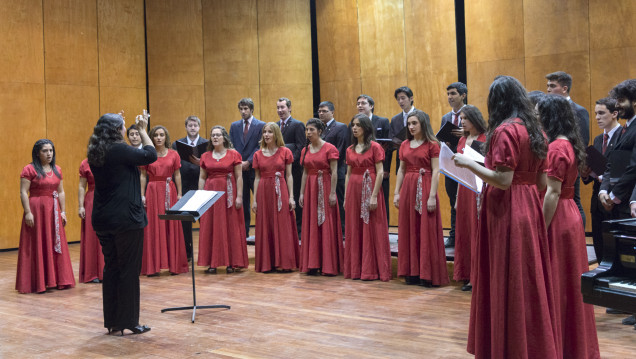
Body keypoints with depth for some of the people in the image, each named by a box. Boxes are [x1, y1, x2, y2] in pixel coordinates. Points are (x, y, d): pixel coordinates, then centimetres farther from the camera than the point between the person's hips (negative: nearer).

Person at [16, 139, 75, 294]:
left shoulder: (57, 170, 11)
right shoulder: (29, 169, -5)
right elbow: (23, 192, -9)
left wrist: (63, 211, 8)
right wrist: (28, 212, -16)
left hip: (53, 211, 6)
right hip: (36, 210, -5)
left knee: (55, 245, 8)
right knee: (37, 246, -1)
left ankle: (55, 279, 17)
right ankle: (38, 282, 6)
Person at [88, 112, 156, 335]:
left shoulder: (95, 153, 7)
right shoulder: (119, 150, -16)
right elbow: (150, 155, -9)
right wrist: (142, 130, 2)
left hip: (103, 220, 8)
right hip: (126, 219, -8)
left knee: (111, 268, 14)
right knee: (129, 270, 1)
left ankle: (112, 321, 20)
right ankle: (128, 321, 7)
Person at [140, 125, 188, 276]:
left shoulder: (173, 154, 5)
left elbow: (177, 175, 6)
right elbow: (143, 176, 5)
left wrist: (179, 194, 1)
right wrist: (142, 195, -2)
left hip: (169, 191, 1)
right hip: (153, 191, -1)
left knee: (172, 227, 3)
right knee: (153, 227, 0)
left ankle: (174, 264, 11)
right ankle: (153, 266, 4)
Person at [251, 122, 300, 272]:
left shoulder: (285, 152, 2)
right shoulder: (258, 155, 8)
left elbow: (289, 176, 1)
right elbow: (257, 178, 9)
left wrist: (291, 197, -5)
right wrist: (254, 199, 4)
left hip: (280, 192, -2)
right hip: (264, 192, 2)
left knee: (283, 227, 0)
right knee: (265, 228, 5)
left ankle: (283, 262, 7)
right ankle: (267, 263, 13)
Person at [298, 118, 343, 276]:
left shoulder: (329, 148, -6)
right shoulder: (305, 150, 11)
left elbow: (334, 173, -10)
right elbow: (305, 173, 13)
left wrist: (332, 193, -15)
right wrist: (302, 193, 8)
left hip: (325, 188, -6)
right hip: (310, 188, 6)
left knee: (327, 225, -3)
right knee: (311, 226, 6)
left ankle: (329, 265, 4)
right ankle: (312, 264, 12)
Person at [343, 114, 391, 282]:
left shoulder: (375, 147, -4)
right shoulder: (350, 150, 12)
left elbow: (380, 173, -9)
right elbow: (348, 174, 13)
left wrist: (374, 196, -16)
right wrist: (345, 197, 8)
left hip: (369, 189, -5)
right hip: (353, 190, 6)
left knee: (371, 230, -1)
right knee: (354, 230, 7)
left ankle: (372, 270, 5)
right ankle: (356, 269, 15)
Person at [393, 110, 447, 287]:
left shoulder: (432, 145, -4)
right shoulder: (404, 145, 12)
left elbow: (436, 171, -9)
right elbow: (401, 170, 14)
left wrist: (432, 195, -16)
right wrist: (396, 192, 6)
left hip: (424, 188, -5)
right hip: (407, 188, 6)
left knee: (426, 231, -3)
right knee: (409, 230, 7)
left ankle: (427, 274, 3)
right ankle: (412, 272, 15)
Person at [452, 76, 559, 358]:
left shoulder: (505, 130, -14)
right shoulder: (533, 130, 10)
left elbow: (503, 180, -20)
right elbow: (541, 182, 10)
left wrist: (468, 164, -13)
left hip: (506, 211, -8)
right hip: (529, 208, 8)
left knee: (507, 283, 1)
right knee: (529, 282, 14)